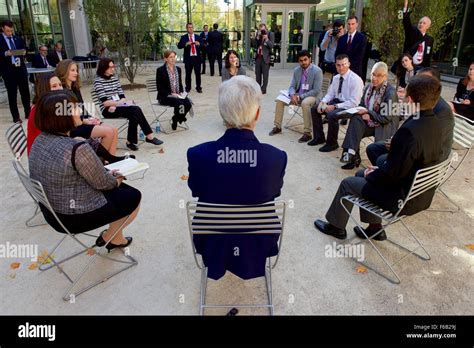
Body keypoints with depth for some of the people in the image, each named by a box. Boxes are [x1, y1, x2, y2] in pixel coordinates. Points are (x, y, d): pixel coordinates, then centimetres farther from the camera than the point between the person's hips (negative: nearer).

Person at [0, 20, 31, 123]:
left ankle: (28, 113, 20)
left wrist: (23, 53, -3)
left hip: (21, 68, 4)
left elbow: (24, 49, 18)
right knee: (12, 94, 1)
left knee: (25, 92, 9)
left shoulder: (18, 39, 12)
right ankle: (16, 117, 6)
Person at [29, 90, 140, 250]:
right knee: (133, 197, 12)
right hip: (76, 216, -8)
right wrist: (116, 180, 4)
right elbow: (102, 183, -18)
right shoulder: (77, 149, -30)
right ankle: (110, 238, 24)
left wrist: (108, 174, 7)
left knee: (120, 188, 25)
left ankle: (114, 236, 33)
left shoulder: (40, 140, -2)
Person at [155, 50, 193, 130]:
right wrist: (171, 94, -19)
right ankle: (175, 120, -3)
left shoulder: (178, 69, 14)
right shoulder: (160, 70, -5)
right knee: (179, 104, -32)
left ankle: (176, 119, 1)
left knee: (188, 103, -24)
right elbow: (160, 88, -9)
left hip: (177, 95, 6)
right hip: (165, 96, -6)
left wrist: (181, 93, 0)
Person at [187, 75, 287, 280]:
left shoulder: (197, 155, -26)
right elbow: (274, 194, -5)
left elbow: (197, 192, -5)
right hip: (258, 245, 0)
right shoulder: (277, 157, -26)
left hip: (213, 245, 1)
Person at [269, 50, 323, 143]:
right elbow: (292, 86, 6)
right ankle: (278, 127, -1)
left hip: (311, 96, -6)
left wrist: (301, 96, -23)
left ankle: (307, 133, -35)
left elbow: (317, 91, -18)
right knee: (280, 100, -12)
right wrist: (293, 95, -19)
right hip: (297, 95, 6)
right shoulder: (296, 70, 4)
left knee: (305, 103, -40)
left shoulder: (317, 71, -14)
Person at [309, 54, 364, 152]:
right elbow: (330, 94, 12)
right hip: (336, 101, 8)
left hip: (350, 107, -8)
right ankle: (319, 137, 11)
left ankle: (332, 143, -11)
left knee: (332, 115, -33)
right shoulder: (336, 78, 4)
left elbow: (353, 103, -22)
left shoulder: (355, 79, -19)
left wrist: (334, 106, -26)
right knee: (314, 109, -1)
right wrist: (322, 102, -11)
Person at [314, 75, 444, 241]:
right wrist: (380, 169, 7)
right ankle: (375, 228, 29)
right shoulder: (434, 123, -2)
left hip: (404, 199, -8)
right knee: (362, 174, 22)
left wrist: (372, 175, -7)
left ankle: (336, 226, 27)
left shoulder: (409, 131, -32)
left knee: (348, 183, 6)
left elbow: (392, 173, -26)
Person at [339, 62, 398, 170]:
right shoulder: (369, 87, 2)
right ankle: (352, 155, -24)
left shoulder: (390, 92, -17)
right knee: (355, 119, -25)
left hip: (384, 126, -6)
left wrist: (368, 113, -17)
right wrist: (362, 112, -8)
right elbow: (362, 105, 15)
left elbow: (386, 118, -17)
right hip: (369, 120, 6)